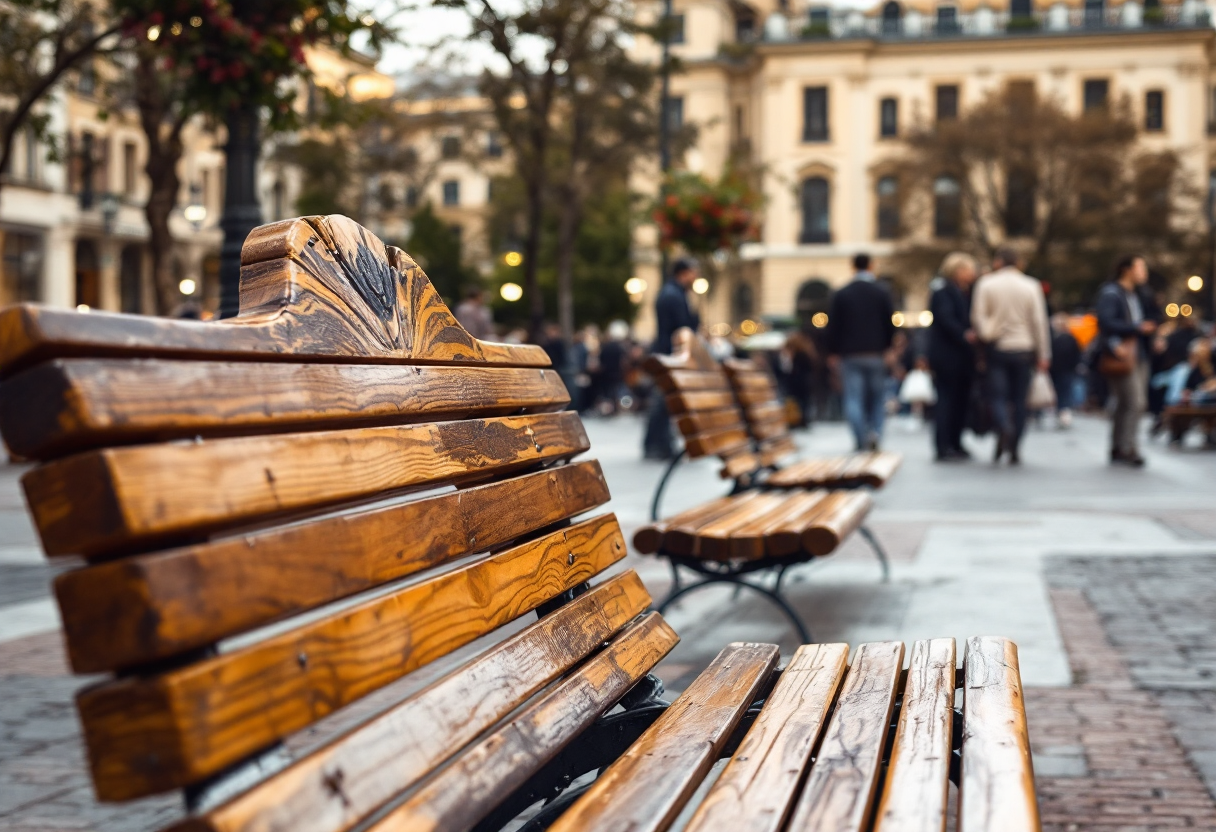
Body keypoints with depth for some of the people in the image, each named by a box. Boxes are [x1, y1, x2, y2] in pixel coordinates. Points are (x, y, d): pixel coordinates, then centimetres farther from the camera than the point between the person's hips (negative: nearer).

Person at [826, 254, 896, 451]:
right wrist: (886, 345, 16)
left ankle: (861, 441, -10)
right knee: (877, 396, 9)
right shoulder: (881, 293, 0)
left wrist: (833, 353, 7)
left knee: (854, 398, -1)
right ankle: (875, 431, -10)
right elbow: (890, 323, 2)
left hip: (849, 354, -1)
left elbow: (833, 326, -1)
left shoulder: (841, 295, -1)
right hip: (876, 353, 1)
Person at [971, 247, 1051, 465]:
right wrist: (1043, 355, 4)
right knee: (1019, 399, 7)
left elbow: (977, 316, -6)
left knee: (998, 395, -1)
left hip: (996, 348, -1)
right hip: (1023, 349, 1)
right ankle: (1014, 450, 7)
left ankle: (1004, 427, -32)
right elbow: (1039, 322, 1)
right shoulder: (1031, 286, 2)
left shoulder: (986, 284, 0)